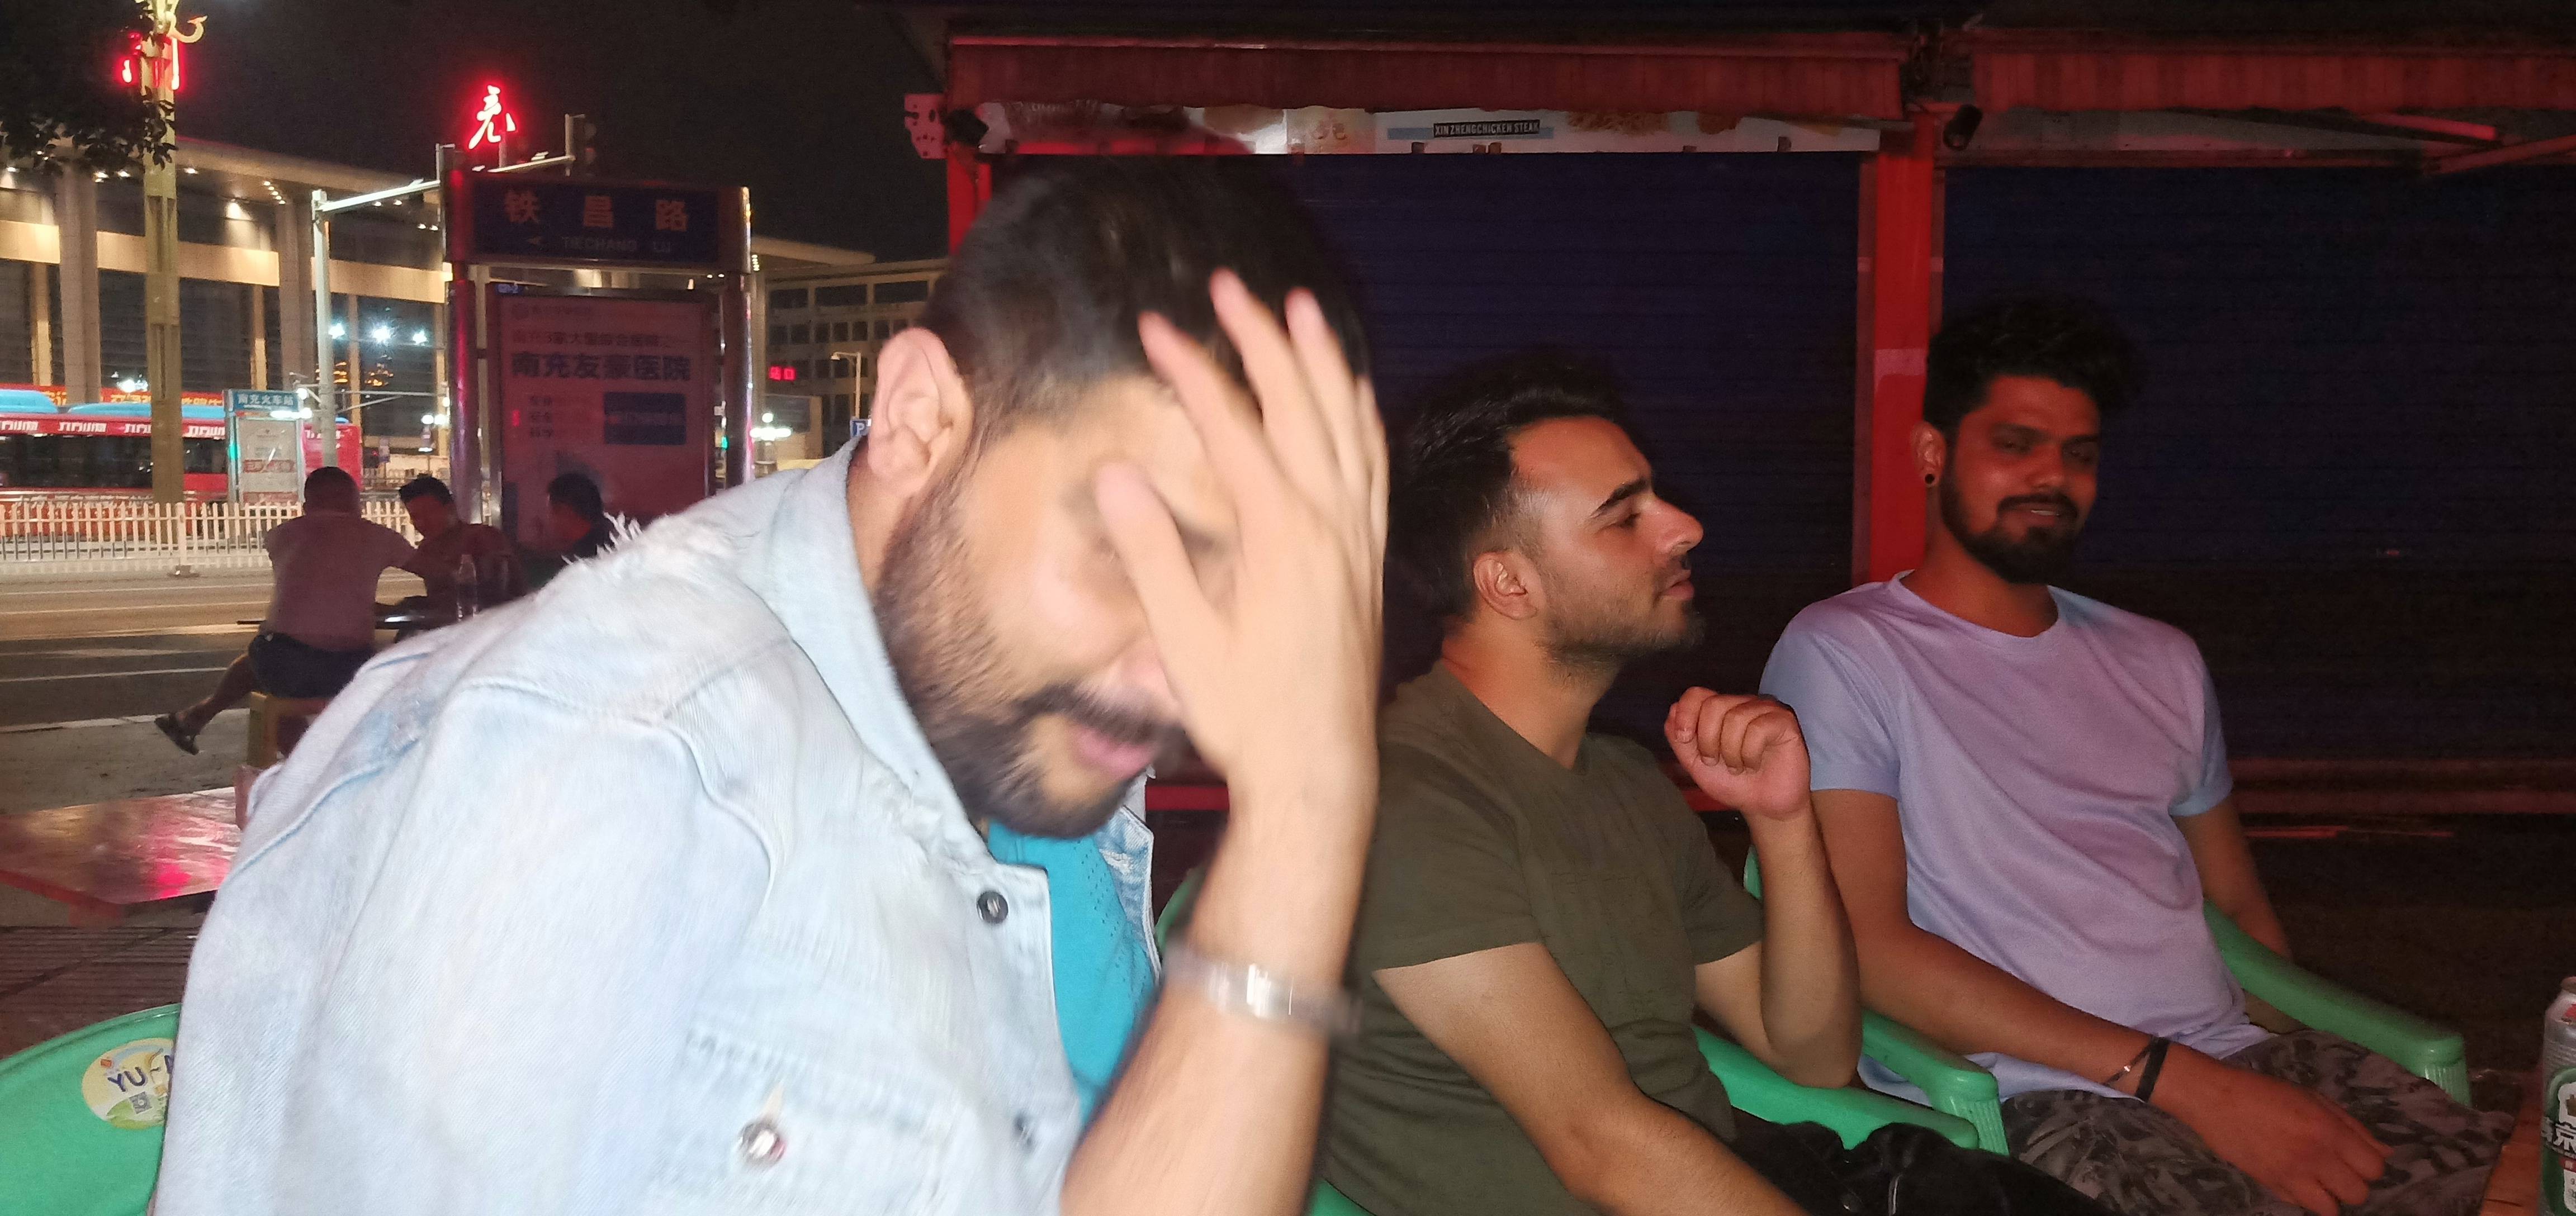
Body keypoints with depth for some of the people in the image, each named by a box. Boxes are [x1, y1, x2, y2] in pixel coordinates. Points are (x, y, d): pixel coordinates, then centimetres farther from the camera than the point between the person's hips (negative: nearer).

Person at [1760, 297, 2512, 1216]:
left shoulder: (2159, 663, 21)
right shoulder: (1840, 654, -2)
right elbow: (1866, 947, -11)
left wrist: (2308, 1082, 3)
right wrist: (2178, 1079, -14)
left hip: (2243, 1060, 7)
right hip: (2043, 1105, -6)